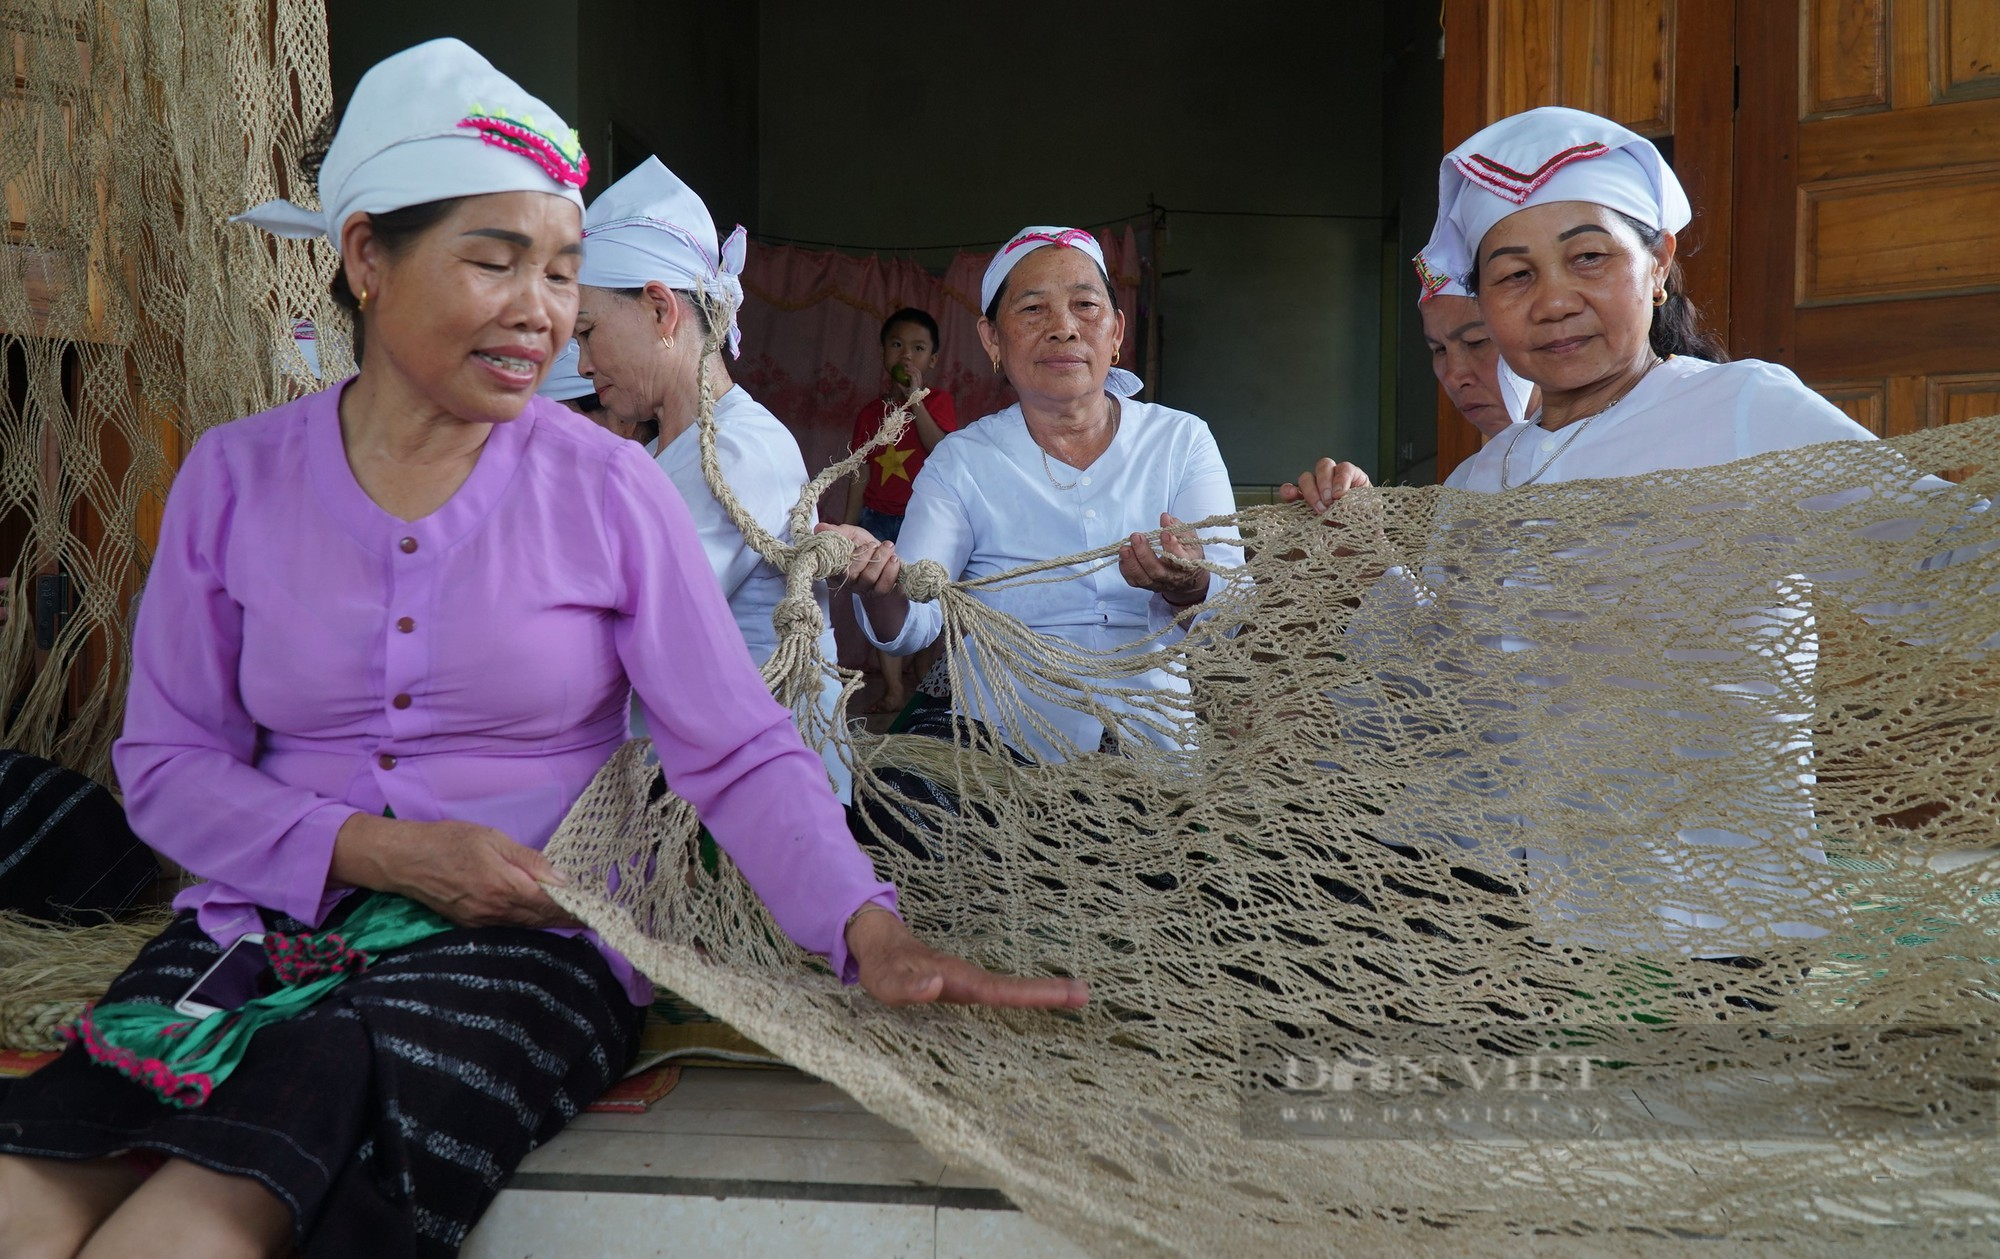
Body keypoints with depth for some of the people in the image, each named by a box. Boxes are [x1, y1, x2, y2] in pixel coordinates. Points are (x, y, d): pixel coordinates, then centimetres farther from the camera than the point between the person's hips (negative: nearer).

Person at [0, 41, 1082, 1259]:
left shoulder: (607, 488, -2)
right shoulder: (234, 477, 4)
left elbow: (743, 754, -6)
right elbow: (166, 762, 5)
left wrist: (869, 929, -22)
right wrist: (373, 849, -12)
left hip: (533, 944, -2)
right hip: (263, 923, 3)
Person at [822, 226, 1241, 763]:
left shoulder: (1183, 441, 8)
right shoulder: (960, 462, 7)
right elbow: (912, 626, -4)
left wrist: (1189, 589, -25)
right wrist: (881, 588, -26)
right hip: (1002, 751, -1)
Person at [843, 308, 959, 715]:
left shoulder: (937, 402, 1)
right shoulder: (870, 412, 9)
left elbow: (944, 452, -17)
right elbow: (860, 474, 11)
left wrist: (915, 400, -18)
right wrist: (849, 524, 8)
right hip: (878, 519, 3)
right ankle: (894, 689, 9)